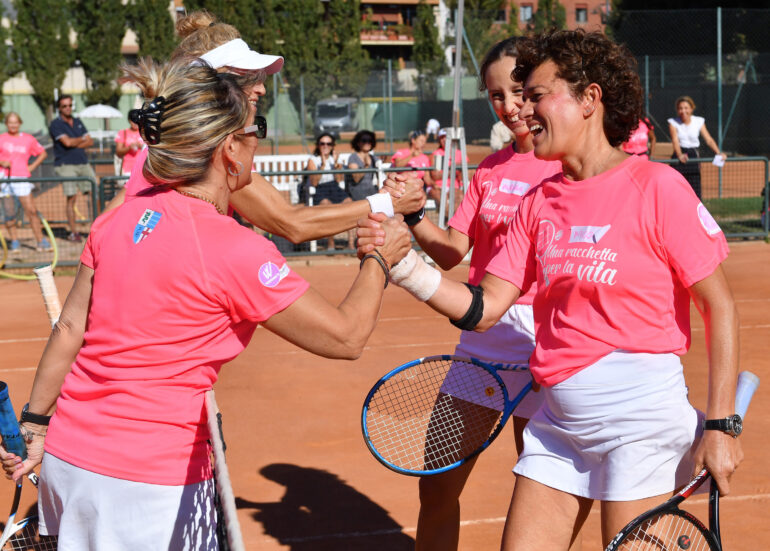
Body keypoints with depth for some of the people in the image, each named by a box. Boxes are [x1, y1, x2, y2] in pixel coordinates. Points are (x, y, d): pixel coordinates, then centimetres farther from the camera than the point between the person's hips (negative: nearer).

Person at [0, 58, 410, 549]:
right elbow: (347, 337, -10)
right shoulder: (235, 251, -17)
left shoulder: (119, 220, 2)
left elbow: (69, 330, 8)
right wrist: (379, 259, 7)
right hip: (152, 482, -7)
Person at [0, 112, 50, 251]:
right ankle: (14, 241, 14)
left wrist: (32, 166, 8)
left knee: (31, 211, -6)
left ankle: (41, 241, 1)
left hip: (22, 178, 0)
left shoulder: (28, 139, 9)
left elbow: (43, 153, 20)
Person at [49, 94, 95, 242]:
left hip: (83, 163, 6)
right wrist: (82, 139, 3)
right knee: (71, 197, -9)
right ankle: (73, 232, -3)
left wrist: (75, 145, -6)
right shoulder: (55, 124, -1)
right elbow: (67, 142, -14)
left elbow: (90, 142, 11)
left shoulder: (78, 122, 18)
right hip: (66, 165, -6)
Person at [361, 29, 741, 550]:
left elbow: (720, 306, -8)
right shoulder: (538, 203, 9)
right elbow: (484, 309, 6)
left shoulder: (656, 186, -9)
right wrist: (403, 263, -7)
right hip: (558, 419, 6)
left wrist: (720, 425, -12)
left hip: (641, 419, -6)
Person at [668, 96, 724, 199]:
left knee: (695, 189, -6)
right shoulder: (673, 123, -2)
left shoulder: (698, 122, 3)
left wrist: (718, 153, -21)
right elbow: (675, 140, -16)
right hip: (679, 158, -1)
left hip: (694, 155, 1)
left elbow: (708, 139, -3)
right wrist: (680, 155, -35)